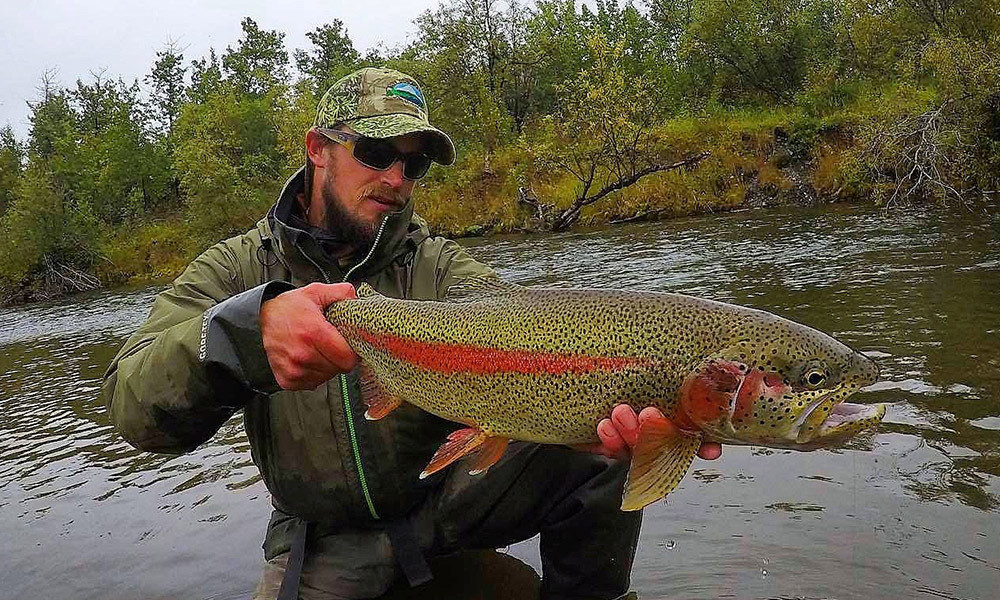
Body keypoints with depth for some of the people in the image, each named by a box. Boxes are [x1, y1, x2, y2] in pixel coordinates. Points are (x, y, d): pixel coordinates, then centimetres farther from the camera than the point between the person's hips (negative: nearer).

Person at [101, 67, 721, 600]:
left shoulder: (440, 266, -3)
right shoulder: (239, 269, -6)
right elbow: (134, 407, -20)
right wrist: (247, 333, -42)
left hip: (451, 492, 1)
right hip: (326, 541, 0)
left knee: (593, 456, -20)